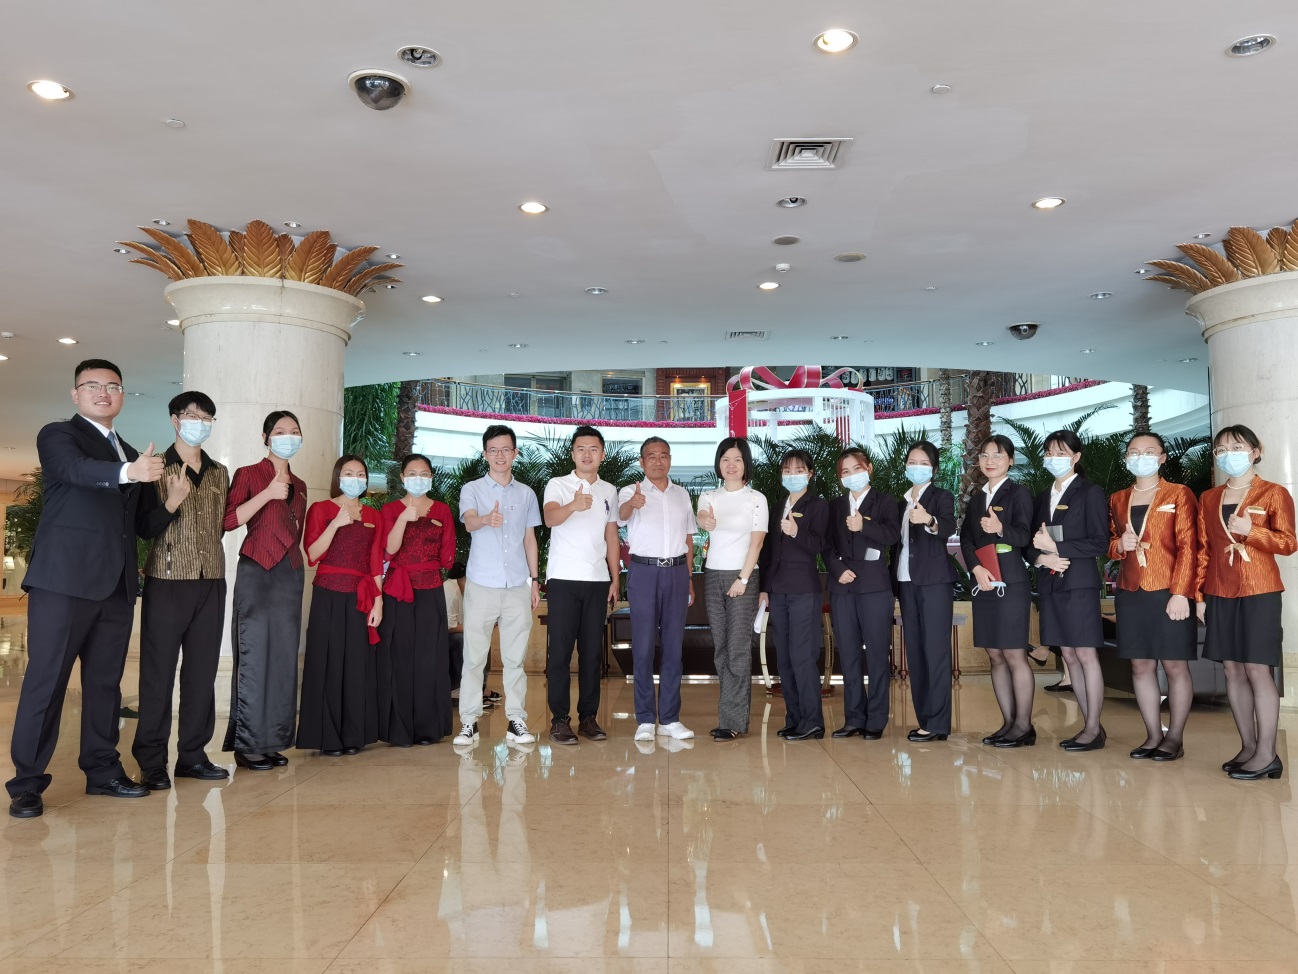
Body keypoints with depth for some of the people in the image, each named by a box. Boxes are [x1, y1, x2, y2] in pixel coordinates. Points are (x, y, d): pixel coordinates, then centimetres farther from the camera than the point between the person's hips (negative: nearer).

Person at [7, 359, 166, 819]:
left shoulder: (131, 453, 20)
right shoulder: (57, 435, 2)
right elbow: (77, 469, -22)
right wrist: (129, 473, -40)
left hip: (116, 582, 6)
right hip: (65, 577, -6)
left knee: (106, 681, 11)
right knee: (46, 680, -3)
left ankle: (102, 770, 20)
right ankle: (26, 783, 4)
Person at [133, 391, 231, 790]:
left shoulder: (220, 473, 14)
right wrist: (171, 503, -20)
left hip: (211, 582, 5)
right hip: (167, 581, -4)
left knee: (203, 671, 6)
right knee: (158, 671, 0)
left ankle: (192, 754, 15)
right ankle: (151, 760, 7)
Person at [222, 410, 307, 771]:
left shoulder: (299, 485, 16)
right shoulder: (248, 474, -1)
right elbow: (229, 520, -15)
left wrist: (294, 569, 14)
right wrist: (267, 494, -19)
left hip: (290, 574, 6)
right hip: (256, 572, -6)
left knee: (284, 658, 6)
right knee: (254, 657, -4)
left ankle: (272, 740, 14)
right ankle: (247, 744, 3)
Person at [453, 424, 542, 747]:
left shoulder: (526, 493, 12)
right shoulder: (472, 489, 2)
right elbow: (469, 521, -18)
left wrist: (534, 579, 12)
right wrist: (486, 519, -42)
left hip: (518, 586, 2)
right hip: (481, 584, -2)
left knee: (515, 657, 5)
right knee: (474, 655, 0)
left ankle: (516, 719, 12)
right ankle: (469, 721, 7)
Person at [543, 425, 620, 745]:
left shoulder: (609, 491, 13)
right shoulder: (558, 485, -1)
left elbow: (611, 536, 15)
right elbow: (550, 518, -22)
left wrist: (616, 578, 9)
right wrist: (573, 506, -43)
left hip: (598, 580, 4)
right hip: (563, 578, -4)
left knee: (592, 650, 7)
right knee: (560, 650, -2)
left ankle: (588, 717, 15)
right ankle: (560, 719, 5)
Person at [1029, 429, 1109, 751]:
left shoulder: (1091, 493, -1)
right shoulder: (1042, 497, 16)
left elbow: (1100, 542, -9)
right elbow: (1031, 543, 15)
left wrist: (1057, 548, -15)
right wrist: (1040, 557, -7)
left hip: (1079, 583, -6)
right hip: (1049, 585, 6)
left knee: (1086, 655, -4)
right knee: (1069, 655, 8)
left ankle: (1094, 729, 3)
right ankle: (1090, 724, 16)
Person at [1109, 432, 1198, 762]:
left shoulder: (1179, 494, 0)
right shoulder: (1118, 499, 14)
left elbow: (1188, 547, -7)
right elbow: (1110, 544, 21)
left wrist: (1180, 593, -14)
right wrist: (1119, 544, -4)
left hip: (1168, 592, -4)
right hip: (1130, 593, 4)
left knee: (1175, 665, 0)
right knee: (1140, 665, 5)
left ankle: (1174, 738, 8)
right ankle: (1153, 735, 13)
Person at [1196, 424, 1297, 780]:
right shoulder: (1209, 498, 12)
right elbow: (1203, 549, 11)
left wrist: (1250, 530, -21)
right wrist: (1199, 596, 7)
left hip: (1259, 593, -5)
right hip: (1220, 595, 5)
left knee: (1258, 670, -7)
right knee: (1233, 670, 6)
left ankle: (1267, 754, 0)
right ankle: (1248, 747, 14)